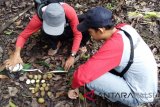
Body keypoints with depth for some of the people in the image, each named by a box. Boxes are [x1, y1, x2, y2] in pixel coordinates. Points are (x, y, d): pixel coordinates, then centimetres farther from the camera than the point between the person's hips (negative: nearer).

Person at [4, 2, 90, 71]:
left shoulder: (69, 12, -40)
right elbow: (23, 35, -27)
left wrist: (72, 56, -35)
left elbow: (77, 34, -30)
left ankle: (81, 44, 0)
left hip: (68, 28, 0)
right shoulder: (39, 17, -36)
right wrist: (16, 54, -42)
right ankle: (55, 46, -4)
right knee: (46, 32, -37)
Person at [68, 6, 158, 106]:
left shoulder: (113, 47, -33)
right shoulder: (124, 27, -9)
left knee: (91, 79, -21)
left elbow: (81, 75, -32)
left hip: (138, 95, -7)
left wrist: (74, 86, -10)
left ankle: (118, 97, 5)